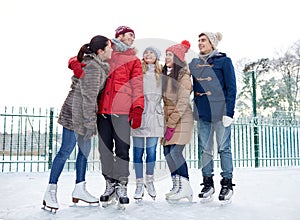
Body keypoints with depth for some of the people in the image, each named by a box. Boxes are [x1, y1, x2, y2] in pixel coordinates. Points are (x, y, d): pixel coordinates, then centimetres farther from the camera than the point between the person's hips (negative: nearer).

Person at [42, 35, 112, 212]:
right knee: (66, 150, -5)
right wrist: (90, 123, -18)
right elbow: (88, 96, -20)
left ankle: (79, 190, 22)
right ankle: (51, 192, 5)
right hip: (75, 113, -10)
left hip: (84, 113, 10)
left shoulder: (98, 65, 12)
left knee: (85, 149, 12)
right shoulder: (93, 68, -17)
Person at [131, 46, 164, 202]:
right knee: (138, 151, 3)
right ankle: (139, 184, 15)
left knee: (151, 151, 3)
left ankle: (149, 182, 22)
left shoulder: (161, 74, 12)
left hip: (154, 115, 2)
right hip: (138, 114, -1)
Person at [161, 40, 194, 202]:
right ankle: (177, 186, 16)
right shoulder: (165, 74, 13)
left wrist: (172, 124, -16)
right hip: (168, 118, 7)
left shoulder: (183, 76, -10)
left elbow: (182, 103, -14)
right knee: (167, 152, 5)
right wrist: (166, 122, 8)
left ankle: (185, 187, 1)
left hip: (182, 119, -7)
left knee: (175, 152, -12)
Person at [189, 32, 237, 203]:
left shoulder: (224, 61, 0)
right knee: (205, 149, 8)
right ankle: (208, 184, 18)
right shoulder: (194, 63, 14)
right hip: (202, 113, 5)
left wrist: (229, 113, -11)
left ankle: (227, 184, 11)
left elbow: (231, 88, -4)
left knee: (224, 148, 0)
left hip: (220, 112, -5)